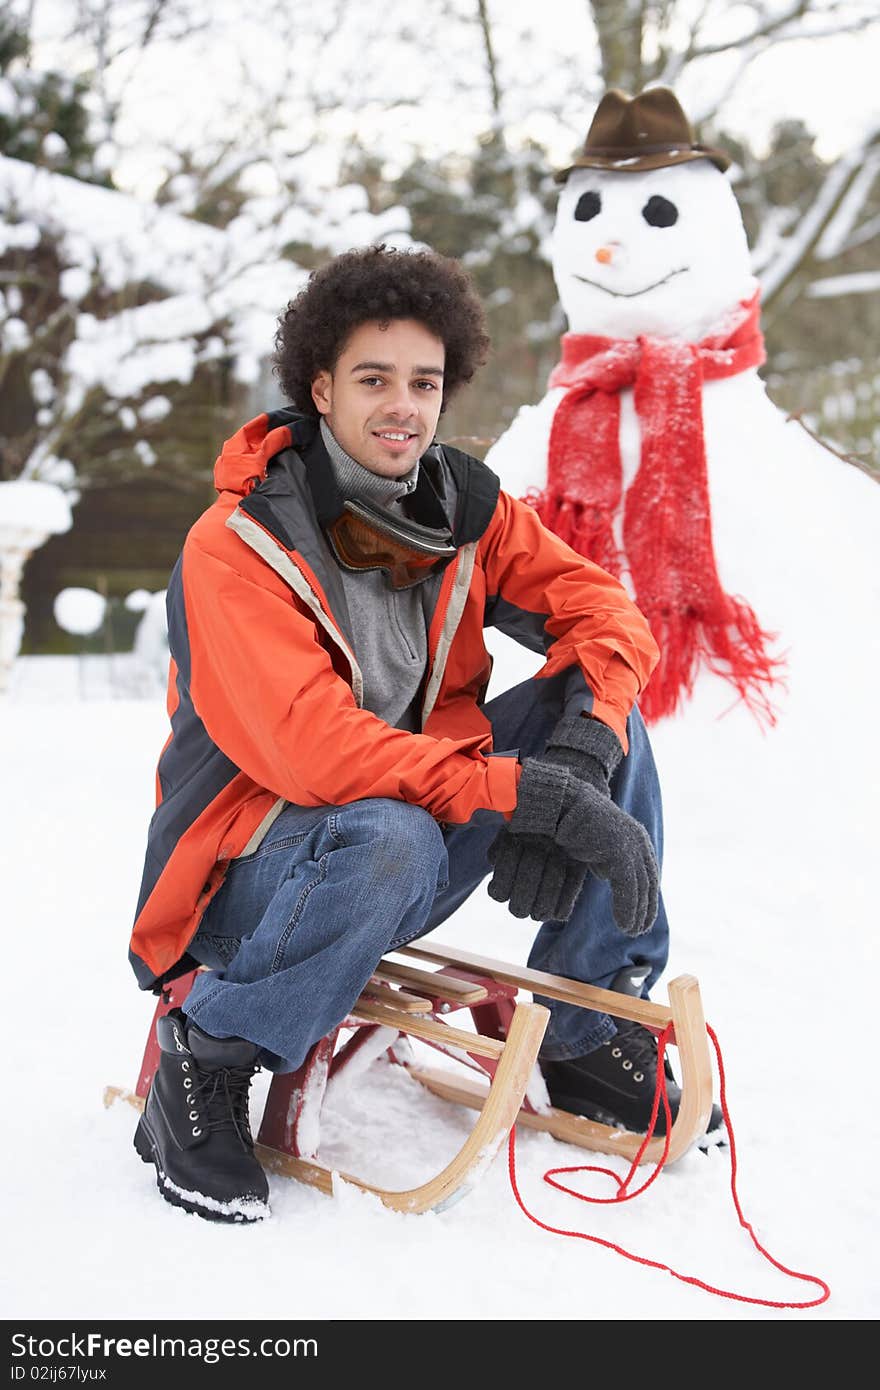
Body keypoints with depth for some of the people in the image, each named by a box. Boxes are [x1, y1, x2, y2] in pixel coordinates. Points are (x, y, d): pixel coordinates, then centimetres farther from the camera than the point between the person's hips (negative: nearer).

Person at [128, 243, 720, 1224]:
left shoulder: (462, 507, -1)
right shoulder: (235, 548, -20)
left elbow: (601, 609, -6)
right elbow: (311, 748, -31)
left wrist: (585, 747, -28)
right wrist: (527, 793, -36)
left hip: (413, 821, 6)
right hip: (252, 875, -6)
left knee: (602, 713, -9)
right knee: (389, 842, -39)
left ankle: (591, 1036, 0)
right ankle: (203, 1063, -13)